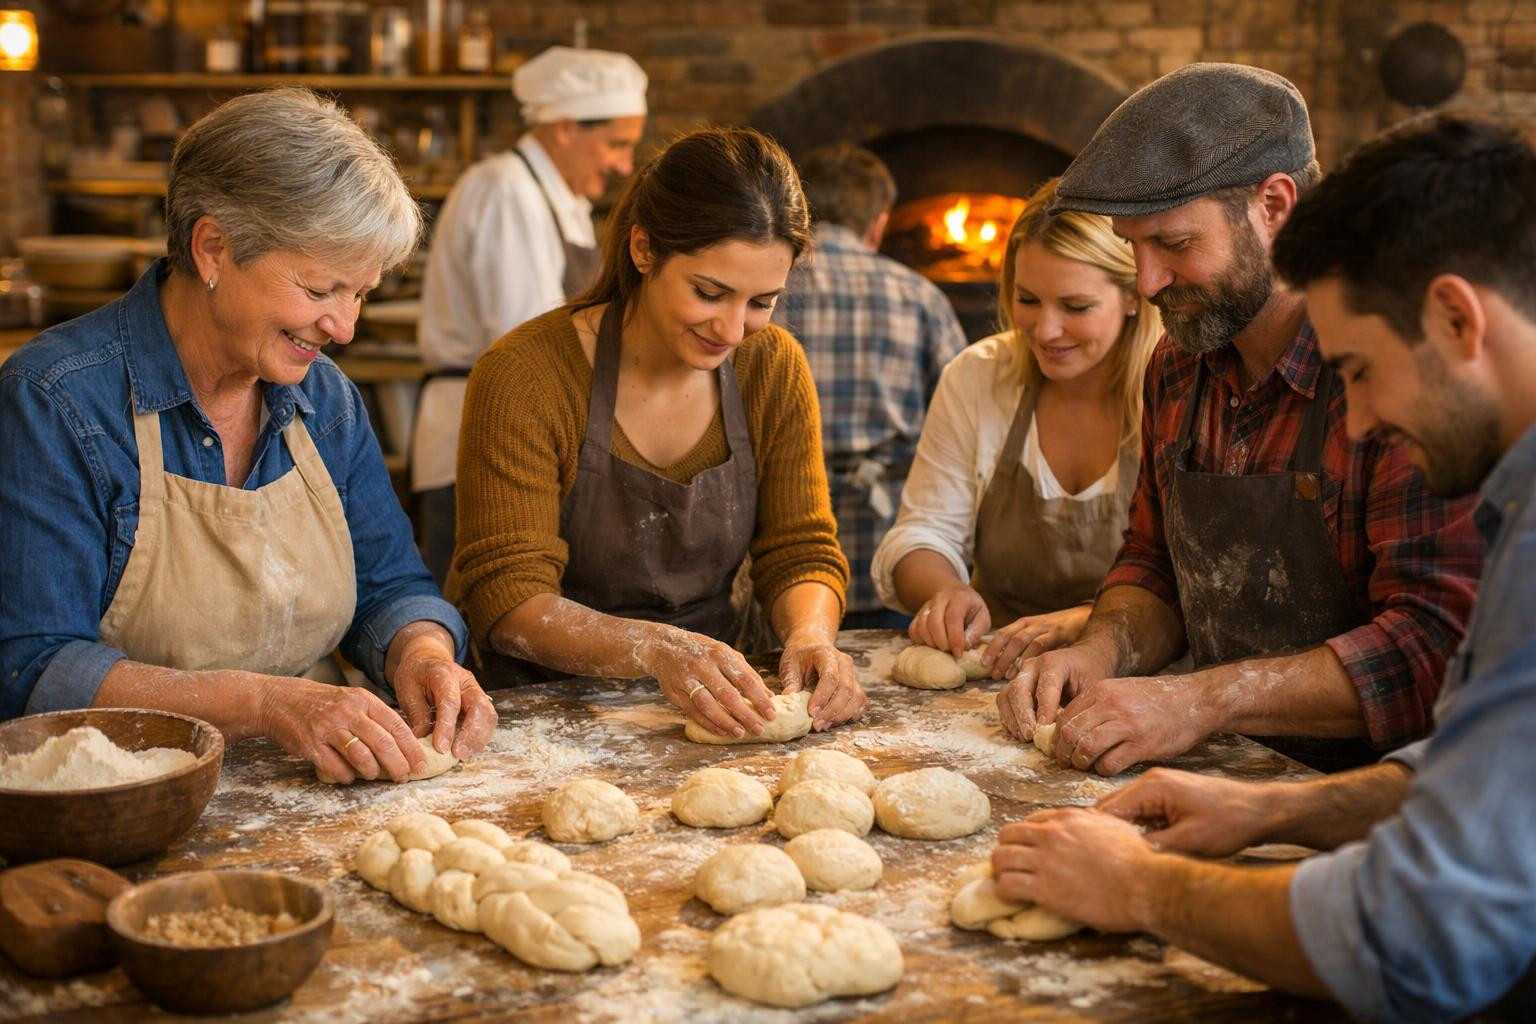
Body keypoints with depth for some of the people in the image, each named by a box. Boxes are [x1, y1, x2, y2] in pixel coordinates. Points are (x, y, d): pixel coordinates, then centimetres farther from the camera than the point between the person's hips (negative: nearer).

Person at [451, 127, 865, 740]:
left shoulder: (774, 368, 0)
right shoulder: (525, 376, -15)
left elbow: (802, 553, 4)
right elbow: (507, 601, -18)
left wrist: (810, 634, -20)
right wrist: (657, 651, -35)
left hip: (709, 709, 3)